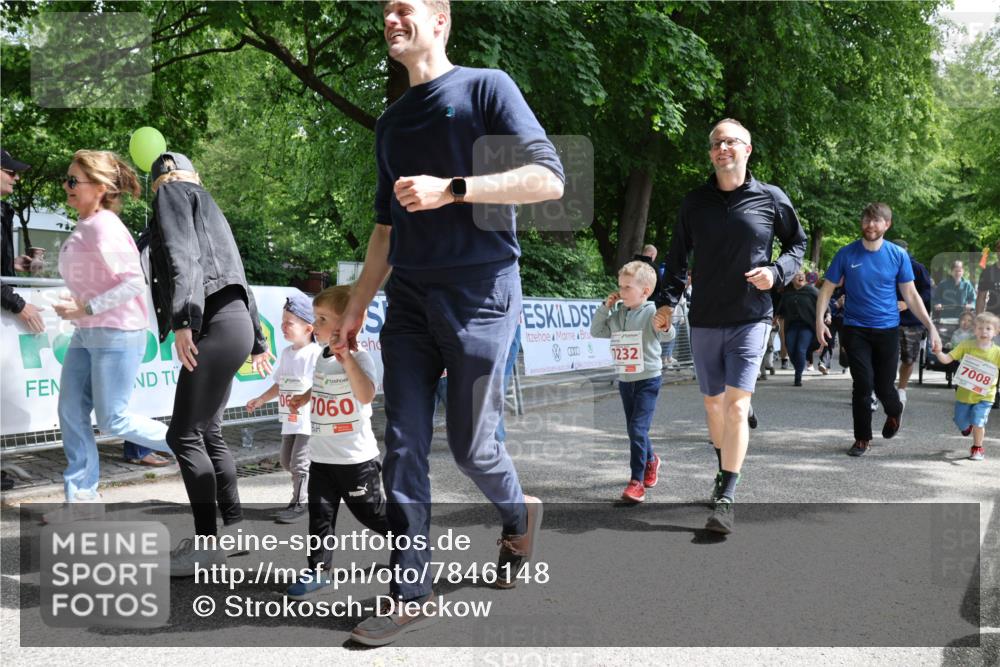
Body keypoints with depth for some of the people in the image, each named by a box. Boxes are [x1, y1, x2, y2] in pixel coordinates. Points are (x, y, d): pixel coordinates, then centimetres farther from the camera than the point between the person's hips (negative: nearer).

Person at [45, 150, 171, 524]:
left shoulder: (104, 228, -18)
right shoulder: (83, 226, 11)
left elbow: (134, 283, -24)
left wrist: (85, 308, -23)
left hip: (118, 334, -9)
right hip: (86, 334, 9)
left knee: (112, 420, -2)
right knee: (71, 412, 6)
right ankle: (82, 497, 14)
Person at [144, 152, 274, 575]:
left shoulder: (172, 193, 5)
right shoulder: (207, 206, 30)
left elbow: (182, 257, -13)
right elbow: (236, 275, 29)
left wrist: (183, 320, -26)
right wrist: (257, 340, 32)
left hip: (216, 325, -9)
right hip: (232, 323, 9)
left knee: (184, 435, -8)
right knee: (208, 433, 11)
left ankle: (206, 544, -5)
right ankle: (234, 529, 14)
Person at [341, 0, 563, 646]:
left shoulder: (485, 86, -1)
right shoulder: (392, 121, 18)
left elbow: (549, 179, -11)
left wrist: (451, 189, -18)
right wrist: (357, 306, 18)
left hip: (480, 294, -6)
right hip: (410, 300, 6)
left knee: (471, 445, 0)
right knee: (403, 449, 0)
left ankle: (519, 516, 32)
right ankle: (410, 594, 8)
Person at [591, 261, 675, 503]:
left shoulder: (651, 313, -14)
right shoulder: (617, 315, 5)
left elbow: (669, 334, -27)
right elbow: (597, 331, 13)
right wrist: (605, 307, 1)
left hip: (648, 379, -7)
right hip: (625, 380, 7)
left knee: (637, 428, -14)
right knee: (634, 428, 18)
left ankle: (637, 481, -9)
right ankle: (650, 460, 44)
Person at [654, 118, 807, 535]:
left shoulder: (771, 199, 0)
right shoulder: (695, 202, 5)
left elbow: (798, 244, 12)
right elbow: (678, 256, 11)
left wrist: (777, 271, -7)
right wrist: (667, 300, 3)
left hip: (751, 318, -3)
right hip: (704, 320, 3)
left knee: (737, 405, -13)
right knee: (712, 403, 14)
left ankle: (725, 500, -11)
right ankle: (724, 472, 36)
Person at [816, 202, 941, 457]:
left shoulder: (898, 255, -2)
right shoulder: (847, 254, -4)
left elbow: (911, 295, 2)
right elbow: (828, 288, 1)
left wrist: (931, 327, -5)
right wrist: (820, 320, -12)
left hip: (887, 329, 1)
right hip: (855, 329, 0)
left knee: (884, 386, 3)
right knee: (863, 384, -7)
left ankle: (894, 412, 40)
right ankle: (862, 439, 10)